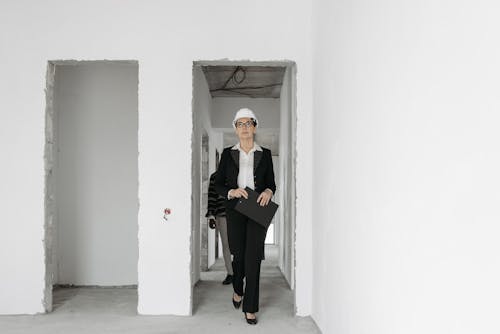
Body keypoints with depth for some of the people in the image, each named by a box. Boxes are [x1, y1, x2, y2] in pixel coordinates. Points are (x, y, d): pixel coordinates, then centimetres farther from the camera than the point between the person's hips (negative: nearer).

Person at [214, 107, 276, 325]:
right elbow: (218, 184, 5)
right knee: (238, 255, 6)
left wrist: (268, 191, -12)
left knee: (253, 258, -4)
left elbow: (272, 183, 10)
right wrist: (231, 192, -15)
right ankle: (238, 290, 39)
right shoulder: (228, 154, 7)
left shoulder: (265, 154, 7)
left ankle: (250, 308, 8)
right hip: (235, 211, 1)